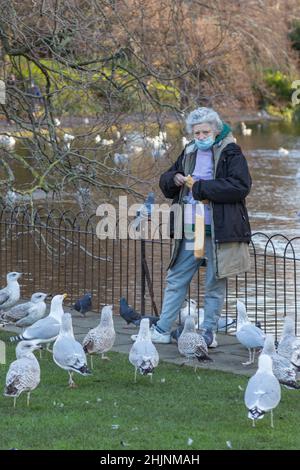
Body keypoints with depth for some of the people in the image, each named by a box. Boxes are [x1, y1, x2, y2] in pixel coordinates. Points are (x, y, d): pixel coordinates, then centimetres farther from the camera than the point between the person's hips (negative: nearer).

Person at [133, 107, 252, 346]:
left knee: (215, 285, 4)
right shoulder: (189, 153, 13)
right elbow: (165, 183, 23)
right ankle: (162, 330, 16)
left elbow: (240, 187, -21)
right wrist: (174, 179, -2)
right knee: (176, 280, 10)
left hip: (218, 232, -6)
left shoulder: (231, 154, -6)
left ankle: (209, 333, 14)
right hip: (189, 230, 6)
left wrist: (201, 187, -17)